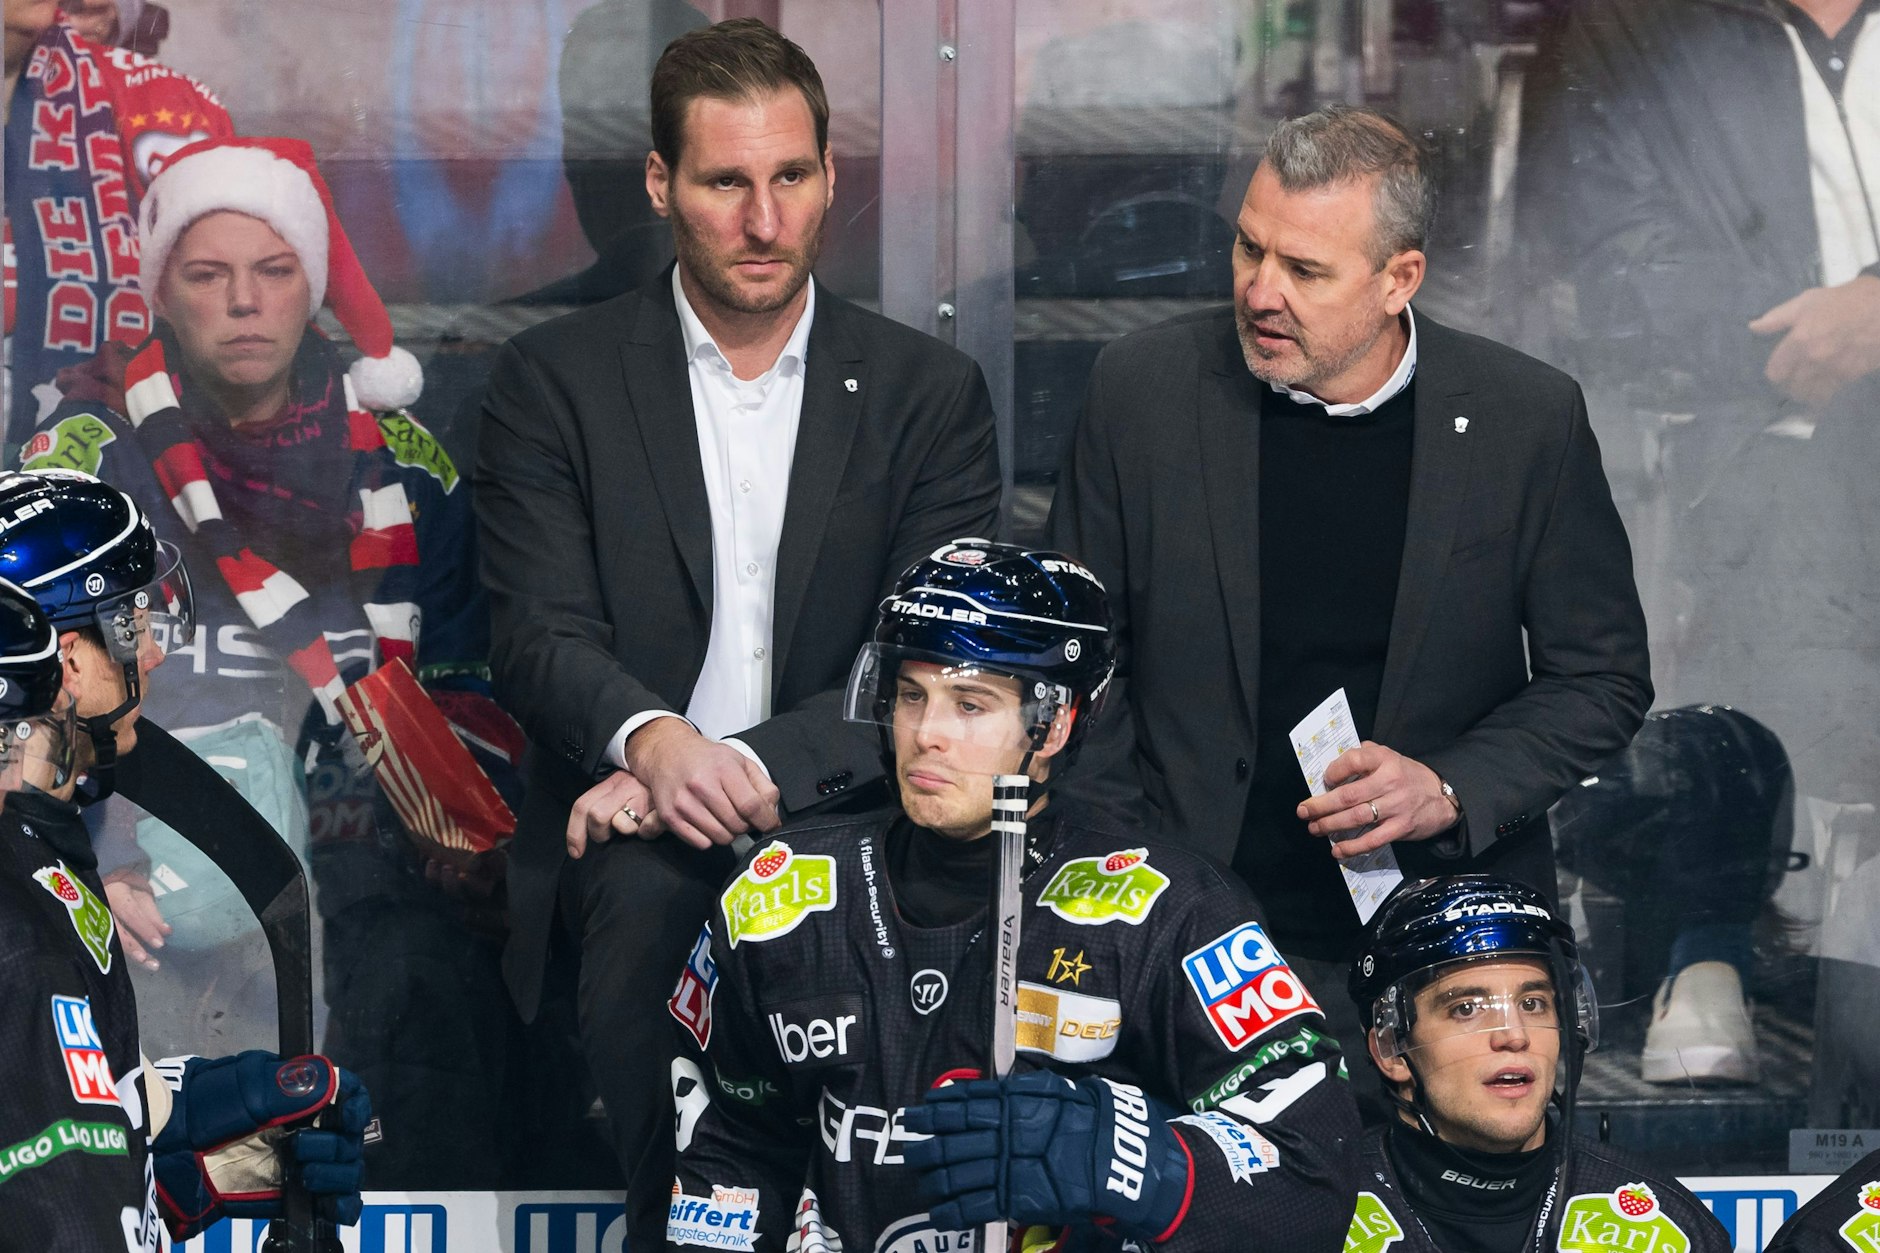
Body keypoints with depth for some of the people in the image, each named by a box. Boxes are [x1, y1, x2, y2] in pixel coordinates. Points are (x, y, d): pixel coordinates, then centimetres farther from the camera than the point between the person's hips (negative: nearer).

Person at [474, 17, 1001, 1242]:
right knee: (648, 893, -32)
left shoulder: (928, 392, 9)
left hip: (833, 809, 1)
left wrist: (751, 765, -16)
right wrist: (651, 739, -25)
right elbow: (539, 637, -2)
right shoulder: (556, 378, 7)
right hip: (633, 827, -1)